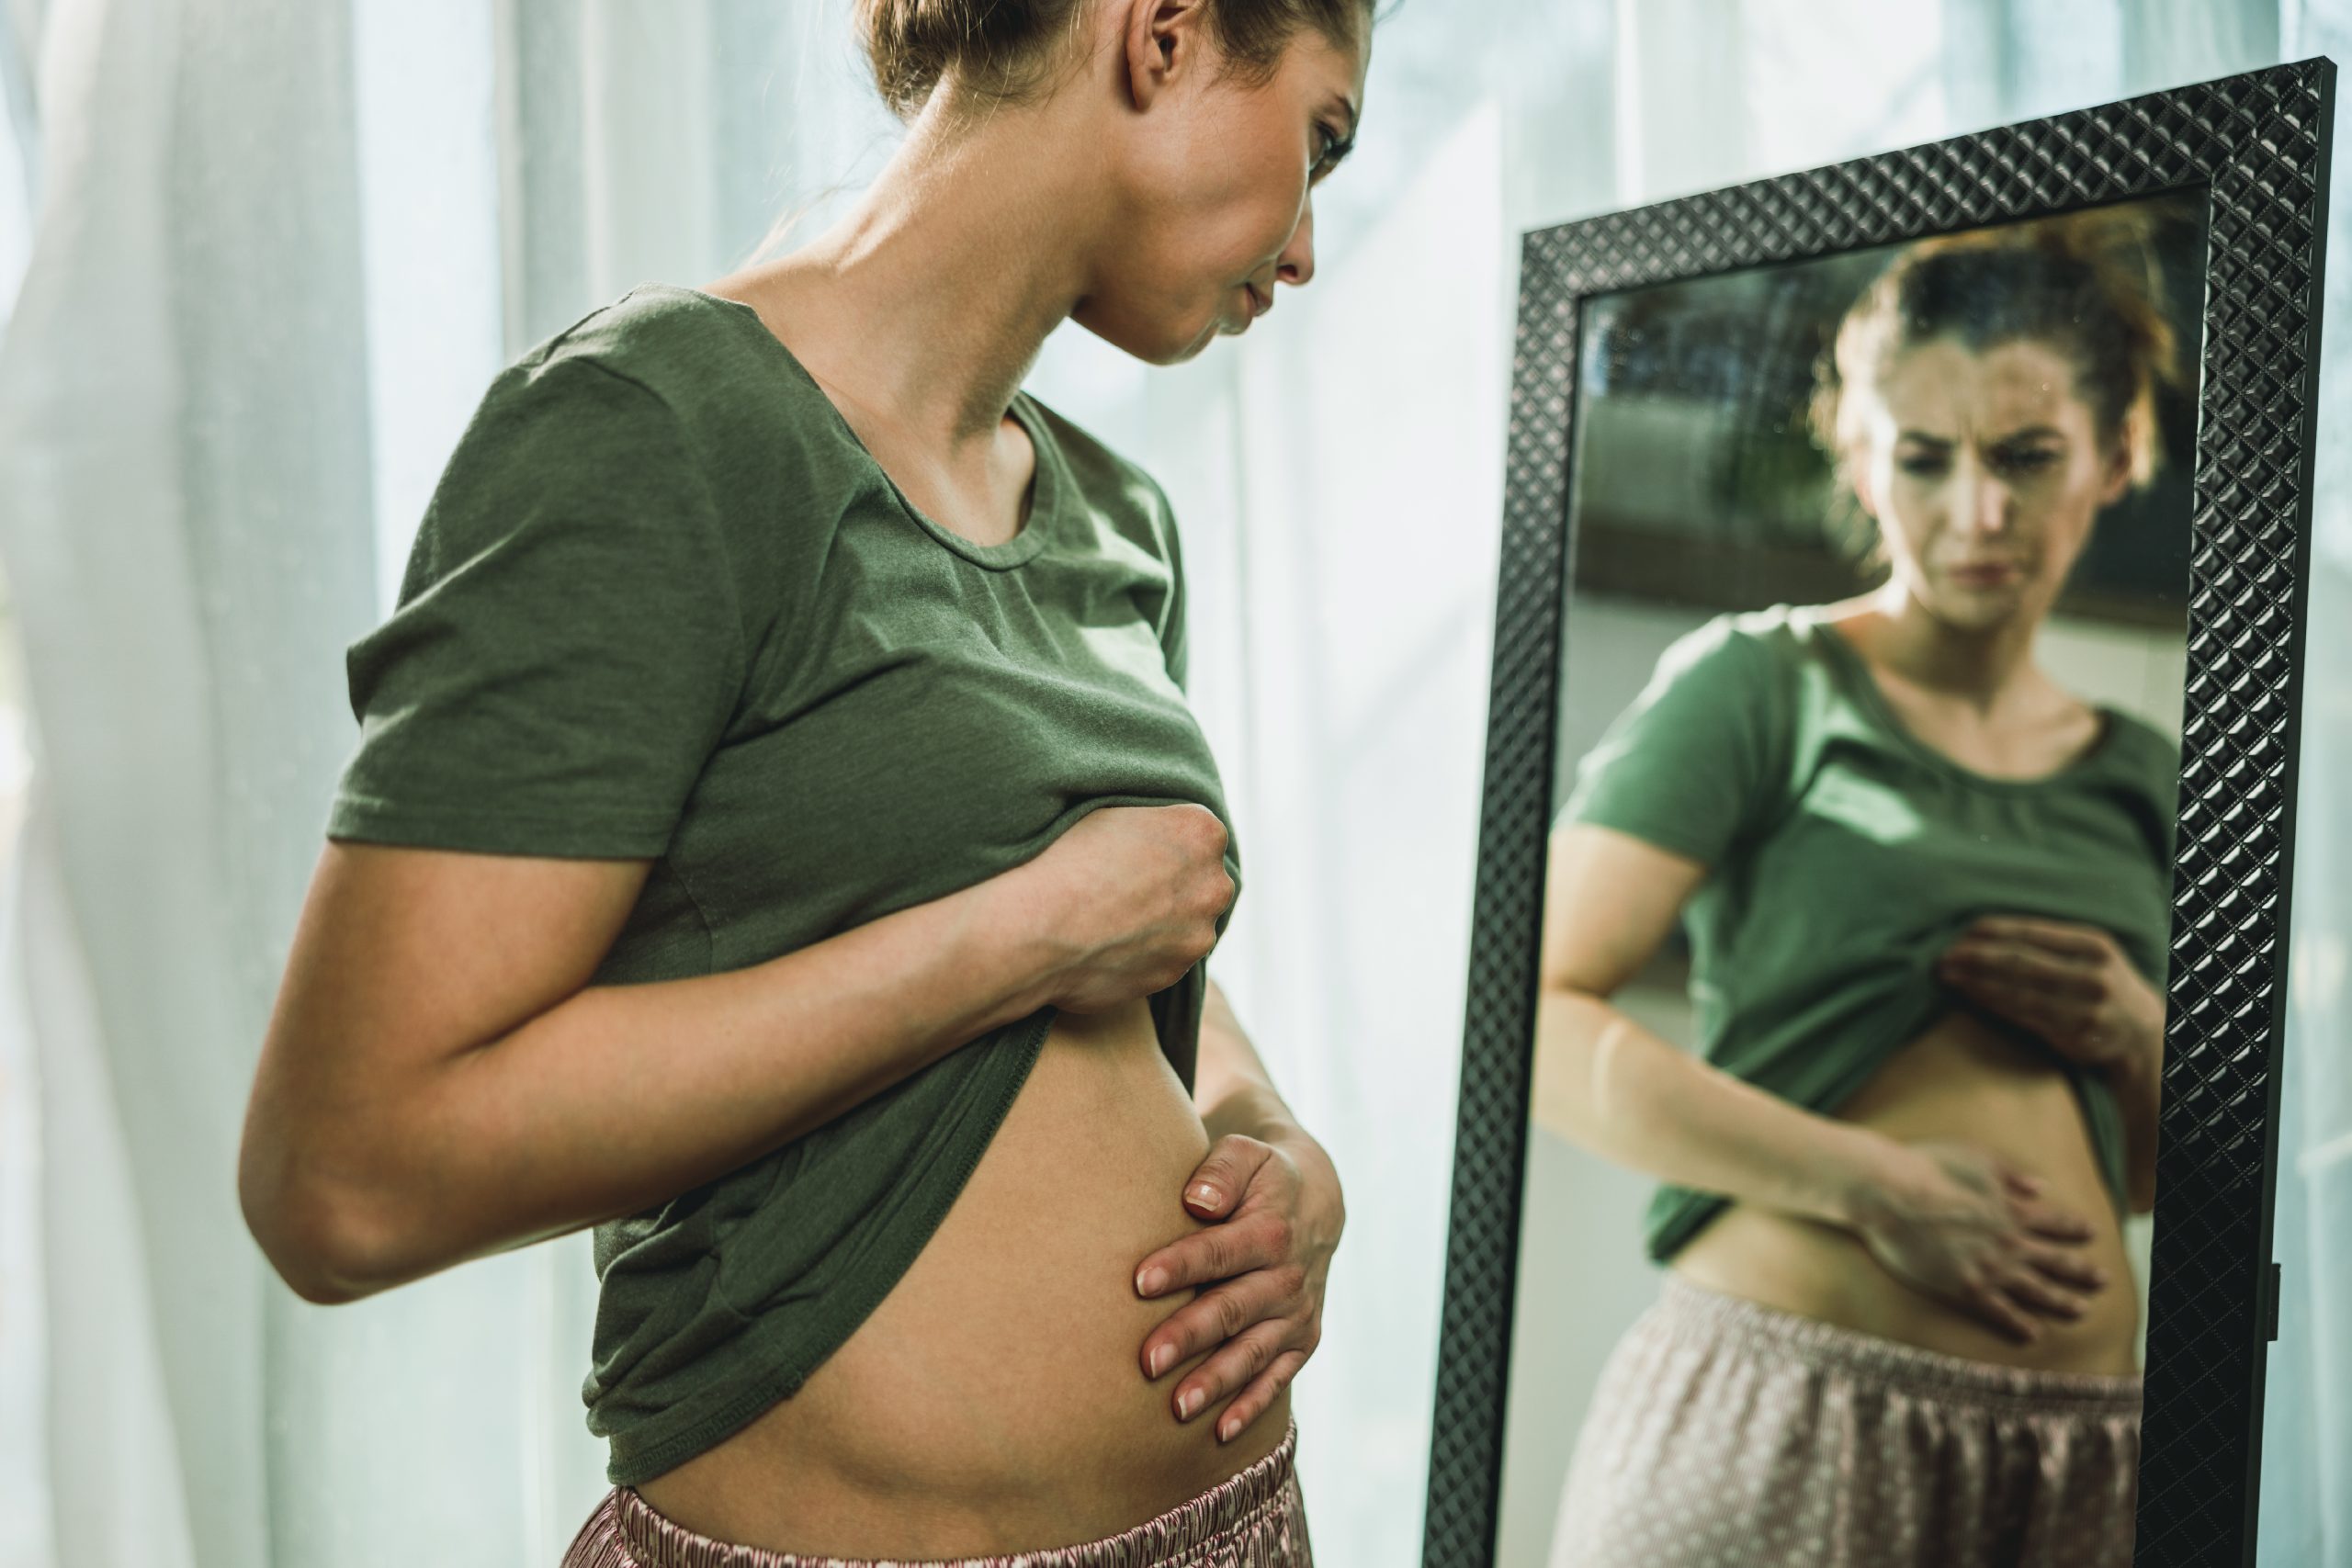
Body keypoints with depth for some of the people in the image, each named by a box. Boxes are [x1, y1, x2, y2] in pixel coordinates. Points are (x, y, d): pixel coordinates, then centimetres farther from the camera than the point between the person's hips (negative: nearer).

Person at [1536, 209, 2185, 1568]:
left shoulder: (2145, 781, 13)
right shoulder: (1762, 687, -2)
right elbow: (1538, 1021, -13)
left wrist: (2146, 1042, -1)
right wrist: (1873, 1184, -16)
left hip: (2080, 1451, 5)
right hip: (1788, 1407, -5)